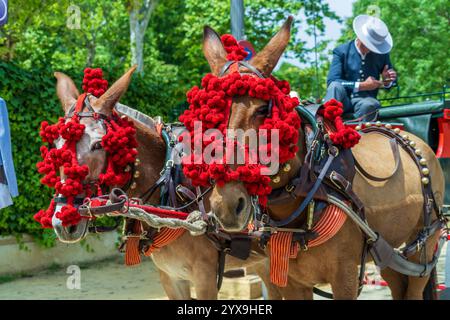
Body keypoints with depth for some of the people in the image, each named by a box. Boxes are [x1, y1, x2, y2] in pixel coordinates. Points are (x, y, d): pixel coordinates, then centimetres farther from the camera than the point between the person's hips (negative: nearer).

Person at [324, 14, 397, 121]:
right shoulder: (341, 51, -1)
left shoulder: (382, 54, 10)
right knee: (336, 86, -36)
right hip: (342, 100, -1)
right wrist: (362, 86, -20)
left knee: (370, 104, -36)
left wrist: (387, 81, -5)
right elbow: (331, 81, -13)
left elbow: (392, 81, 22)